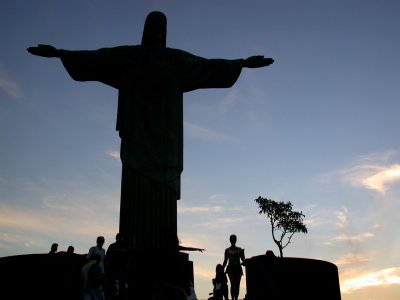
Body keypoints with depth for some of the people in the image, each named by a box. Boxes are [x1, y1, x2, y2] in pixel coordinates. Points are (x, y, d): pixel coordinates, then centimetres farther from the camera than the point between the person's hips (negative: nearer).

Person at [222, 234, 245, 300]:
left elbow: (243, 259, 7)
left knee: (237, 285, -3)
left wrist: (242, 253, -11)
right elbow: (225, 261, 8)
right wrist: (222, 269, -2)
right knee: (233, 284, -15)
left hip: (238, 268, 2)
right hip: (231, 268, -2)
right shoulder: (227, 250, 7)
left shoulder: (239, 250, 10)